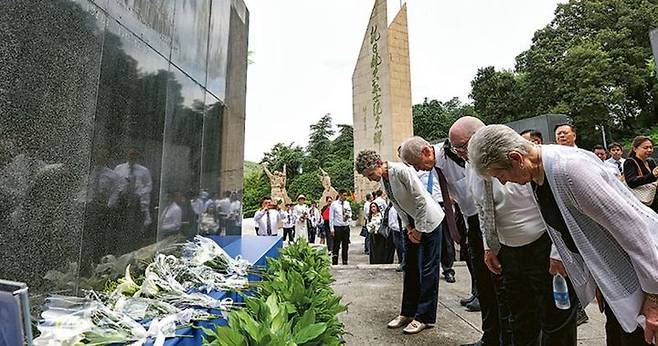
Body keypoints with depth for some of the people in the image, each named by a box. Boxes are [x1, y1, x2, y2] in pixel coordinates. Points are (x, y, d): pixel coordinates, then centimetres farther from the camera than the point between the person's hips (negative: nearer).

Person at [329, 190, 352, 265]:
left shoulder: (347, 203, 7)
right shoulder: (334, 204, -5)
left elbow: (350, 213, 18)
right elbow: (331, 217, -4)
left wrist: (349, 215, -7)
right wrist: (332, 229, -9)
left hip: (346, 227, 4)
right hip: (337, 228, -4)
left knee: (345, 246, 10)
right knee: (336, 246, 1)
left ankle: (345, 262, 22)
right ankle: (334, 263, 11)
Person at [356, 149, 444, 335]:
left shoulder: (401, 170, -26)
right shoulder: (382, 180, -1)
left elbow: (421, 199, -24)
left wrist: (418, 229, -17)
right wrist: (409, 228, 0)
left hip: (428, 220, -8)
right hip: (412, 224, 8)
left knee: (427, 269, -2)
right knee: (410, 268, 12)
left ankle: (425, 317, 9)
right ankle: (408, 312, 23)